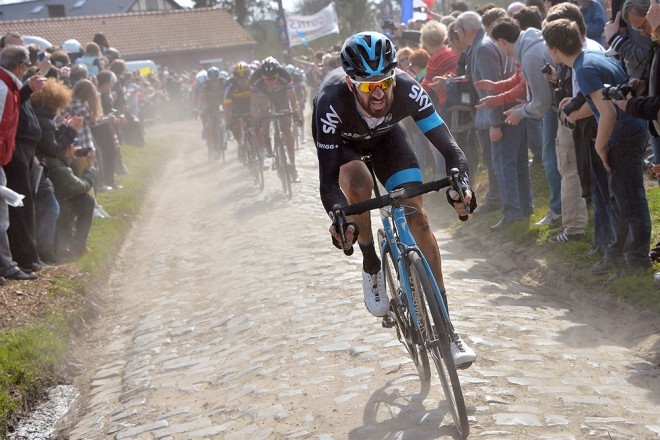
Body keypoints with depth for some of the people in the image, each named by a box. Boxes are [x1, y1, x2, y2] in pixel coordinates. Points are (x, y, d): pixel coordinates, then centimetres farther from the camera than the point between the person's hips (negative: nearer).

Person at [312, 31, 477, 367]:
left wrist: (461, 183, -56)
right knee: (359, 186, -35)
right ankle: (371, 266, -6)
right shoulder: (331, 101, -41)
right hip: (342, 142, -1)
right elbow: (328, 177, -40)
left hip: (385, 136, 2)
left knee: (417, 216, -11)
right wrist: (340, 219, -58)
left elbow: (447, 145, -37)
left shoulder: (406, 89, -37)